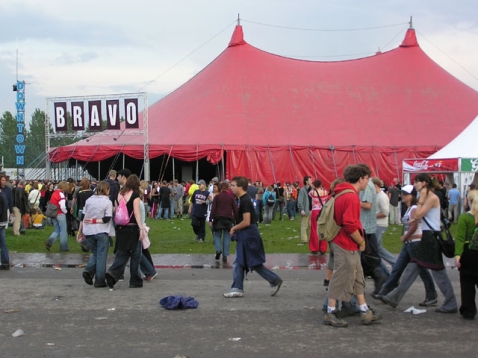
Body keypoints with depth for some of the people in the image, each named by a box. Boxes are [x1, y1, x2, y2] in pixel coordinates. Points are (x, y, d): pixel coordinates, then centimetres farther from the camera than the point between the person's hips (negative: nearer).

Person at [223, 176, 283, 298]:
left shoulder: (245, 201, -18)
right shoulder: (244, 199, 12)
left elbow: (246, 222, -23)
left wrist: (234, 228, -10)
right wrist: (235, 229, 11)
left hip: (249, 236, -10)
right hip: (245, 237, 10)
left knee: (255, 264, -3)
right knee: (238, 264, 9)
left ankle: (275, 280, 7)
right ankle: (237, 289, 11)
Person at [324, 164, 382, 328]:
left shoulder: (343, 194, 13)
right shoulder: (351, 197, -20)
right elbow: (350, 225, -26)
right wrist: (361, 242, -13)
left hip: (348, 245, 11)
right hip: (346, 245, -11)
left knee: (358, 278, 15)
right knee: (341, 278, -3)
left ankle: (365, 312, 21)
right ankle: (331, 314, 5)